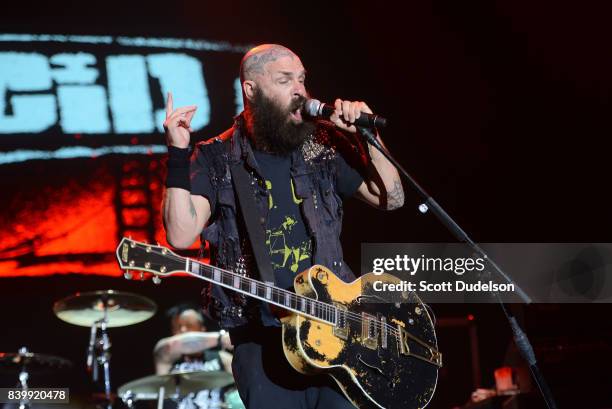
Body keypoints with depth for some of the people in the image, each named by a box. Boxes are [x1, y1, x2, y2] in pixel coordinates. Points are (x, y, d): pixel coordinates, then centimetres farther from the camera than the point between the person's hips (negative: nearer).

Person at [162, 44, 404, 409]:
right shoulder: (216, 159, 0)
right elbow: (181, 236, -12)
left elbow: (391, 198, 9)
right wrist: (178, 156, -19)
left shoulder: (324, 145, 8)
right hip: (262, 336, -3)